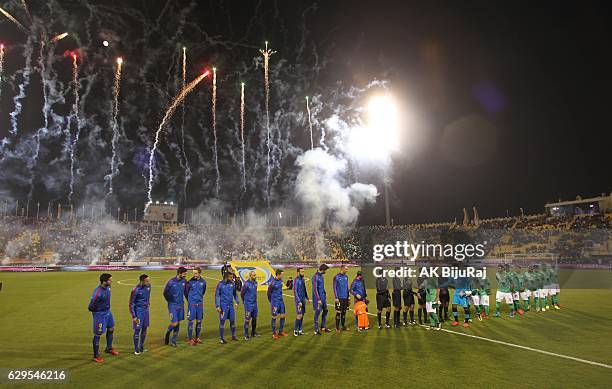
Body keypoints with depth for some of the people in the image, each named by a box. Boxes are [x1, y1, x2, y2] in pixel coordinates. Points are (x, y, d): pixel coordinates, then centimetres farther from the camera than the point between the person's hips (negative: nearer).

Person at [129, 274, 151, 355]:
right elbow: (131, 303, -13)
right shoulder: (135, 290, -20)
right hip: (138, 310, -6)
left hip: (146, 309, 6)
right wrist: (133, 316, -13)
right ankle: (136, 349, 9)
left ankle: (141, 347, 24)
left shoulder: (148, 286, -4)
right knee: (137, 330, -3)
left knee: (144, 329, 12)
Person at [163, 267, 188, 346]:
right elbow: (165, 293, 0)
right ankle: (168, 333, 22)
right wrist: (170, 301, 9)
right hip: (172, 305, -4)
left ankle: (173, 341, 19)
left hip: (181, 305, 4)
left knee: (178, 324, 7)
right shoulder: (171, 282, -13)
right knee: (174, 323, -10)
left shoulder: (184, 281, 0)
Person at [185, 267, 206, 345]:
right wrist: (190, 300, 11)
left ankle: (197, 338, 23)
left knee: (199, 321, 10)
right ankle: (190, 339, 9)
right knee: (191, 321, -1)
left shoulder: (203, 281, -1)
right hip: (192, 304, -4)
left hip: (200, 304, 4)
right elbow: (186, 292, 2)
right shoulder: (190, 282, -11)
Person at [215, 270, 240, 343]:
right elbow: (217, 295, -6)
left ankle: (233, 336, 26)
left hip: (231, 305, 4)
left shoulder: (232, 283, 1)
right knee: (222, 321, 2)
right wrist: (217, 306, -11)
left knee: (232, 321, 10)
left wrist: (237, 302, 6)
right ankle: (221, 338, 12)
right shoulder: (220, 284, -10)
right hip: (223, 306, -4)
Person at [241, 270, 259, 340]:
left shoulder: (255, 283, 2)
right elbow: (242, 293, -7)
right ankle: (246, 335, 8)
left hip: (255, 303, 7)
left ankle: (254, 332, 29)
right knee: (247, 319, -1)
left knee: (254, 318, 15)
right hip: (248, 304, -7)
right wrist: (244, 301, 6)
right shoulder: (247, 284, -19)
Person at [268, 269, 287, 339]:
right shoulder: (273, 283, -19)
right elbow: (269, 292, -7)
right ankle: (274, 333, 14)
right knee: (274, 317, 3)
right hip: (275, 302, -7)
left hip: (281, 301, 7)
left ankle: (281, 331, 25)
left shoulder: (281, 281, 2)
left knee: (283, 316, 11)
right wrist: (271, 301, 5)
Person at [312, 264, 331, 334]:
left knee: (325, 310, 13)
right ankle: (316, 330, 8)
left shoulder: (321, 275, 9)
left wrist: (325, 295, 18)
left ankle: (323, 327, 26)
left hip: (323, 296, 9)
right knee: (318, 312, -2)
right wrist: (318, 299, -21)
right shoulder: (315, 277, -19)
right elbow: (314, 289, -21)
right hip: (318, 297, -9)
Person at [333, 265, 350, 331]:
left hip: (345, 298, 6)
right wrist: (336, 297, -12)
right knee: (339, 312, -2)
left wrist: (348, 296, 16)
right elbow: (334, 288, -9)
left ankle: (343, 326, 22)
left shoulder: (346, 277, 10)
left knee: (344, 312, 11)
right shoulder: (336, 277, -9)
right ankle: (337, 327, 6)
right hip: (339, 298, -6)